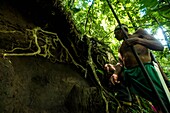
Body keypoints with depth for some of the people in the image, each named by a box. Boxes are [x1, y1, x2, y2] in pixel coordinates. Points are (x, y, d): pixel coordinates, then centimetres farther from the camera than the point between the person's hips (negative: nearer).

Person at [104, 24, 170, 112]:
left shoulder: (139, 33, 14)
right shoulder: (121, 48, 28)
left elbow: (160, 46, 0)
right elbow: (120, 64, 11)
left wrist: (138, 40, -15)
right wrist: (115, 73, -13)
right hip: (130, 74, 6)